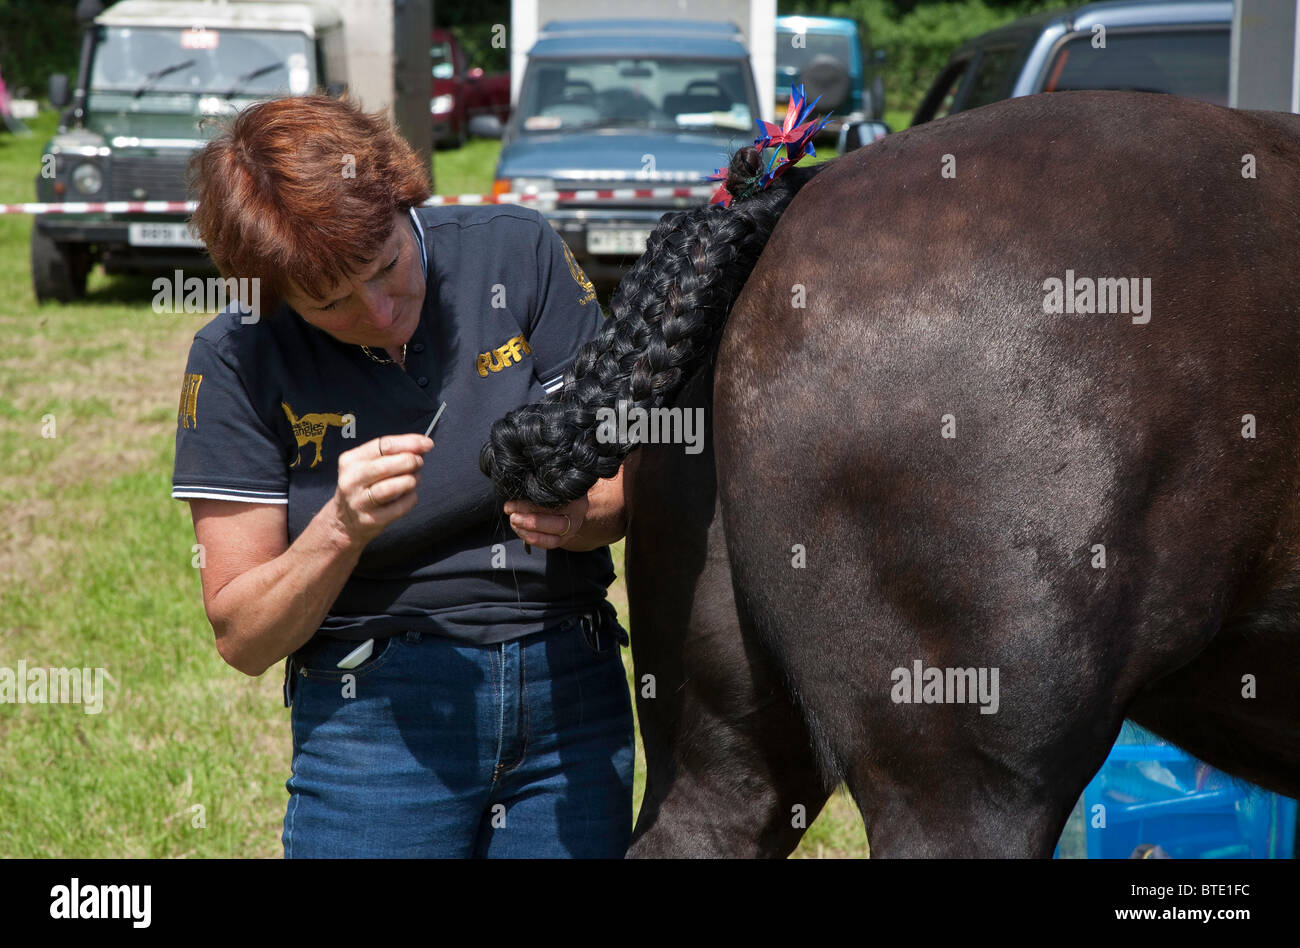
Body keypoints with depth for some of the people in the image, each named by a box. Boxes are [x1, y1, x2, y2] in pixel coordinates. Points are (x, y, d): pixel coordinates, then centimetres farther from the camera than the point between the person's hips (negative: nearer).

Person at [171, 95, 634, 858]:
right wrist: (341, 530, -25)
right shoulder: (236, 361, -8)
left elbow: (628, 479, -2)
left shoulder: (517, 253, -6)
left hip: (572, 699, 2)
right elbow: (242, 638, -8)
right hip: (377, 717, -2)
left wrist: (574, 514, -24)